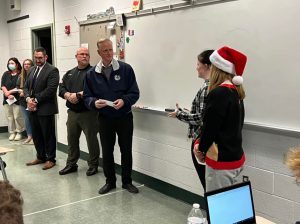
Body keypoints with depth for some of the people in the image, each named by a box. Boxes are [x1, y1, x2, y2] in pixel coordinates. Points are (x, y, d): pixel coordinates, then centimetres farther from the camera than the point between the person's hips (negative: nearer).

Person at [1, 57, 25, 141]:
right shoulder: (6, 74, 13)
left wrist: (10, 92, -10)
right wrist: (8, 94, -8)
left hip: (17, 99, -4)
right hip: (7, 99, 4)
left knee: (17, 117, -4)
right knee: (9, 117, 5)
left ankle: (19, 132, 8)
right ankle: (12, 133, 13)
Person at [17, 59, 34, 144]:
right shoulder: (21, 76, 12)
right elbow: (17, 86, 16)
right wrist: (20, 91, -4)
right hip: (23, 101, 6)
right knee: (26, 119, 10)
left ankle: (33, 137, 8)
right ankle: (29, 136, 19)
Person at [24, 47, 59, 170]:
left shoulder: (52, 70, -8)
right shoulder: (32, 70, 15)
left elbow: (50, 89, -17)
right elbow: (26, 86, 15)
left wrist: (36, 100, -16)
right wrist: (28, 98, -5)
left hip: (45, 109, -7)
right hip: (33, 108, 7)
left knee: (48, 135, 3)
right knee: (36, 135, 14)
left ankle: (50, 159, 14)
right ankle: (40, 157, 28)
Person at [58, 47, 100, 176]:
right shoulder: (69, 73, 16)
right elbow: (61, 88, 7)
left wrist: (78, 95, -18)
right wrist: (68, 95, -14)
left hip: (88, 112, -5)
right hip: (72, 112, 6)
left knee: (91, 139, 1)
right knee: (72, 139, 13)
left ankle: (93, 165, 15)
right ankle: (71, 164, 26)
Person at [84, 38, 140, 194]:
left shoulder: (125, 69, -6)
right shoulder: (92, 73, 1)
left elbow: (135, 93, -6)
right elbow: (87, 96, 3)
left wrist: (124, 101, -24)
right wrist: (94, 102, -18)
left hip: (124, 117, -1)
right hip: (104, 118, 2)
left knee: (126, 150, 8)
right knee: (107, 151, 11)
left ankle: (127, 181, 25)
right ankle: (110, 181, 28)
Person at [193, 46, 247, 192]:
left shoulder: (219, 93, -20)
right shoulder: (236, 91, 8)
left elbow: (210, 126, -17)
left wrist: (201, 149, 2)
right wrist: (200, 143, 2)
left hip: (222, 160, -9)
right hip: (235, 157, 9)